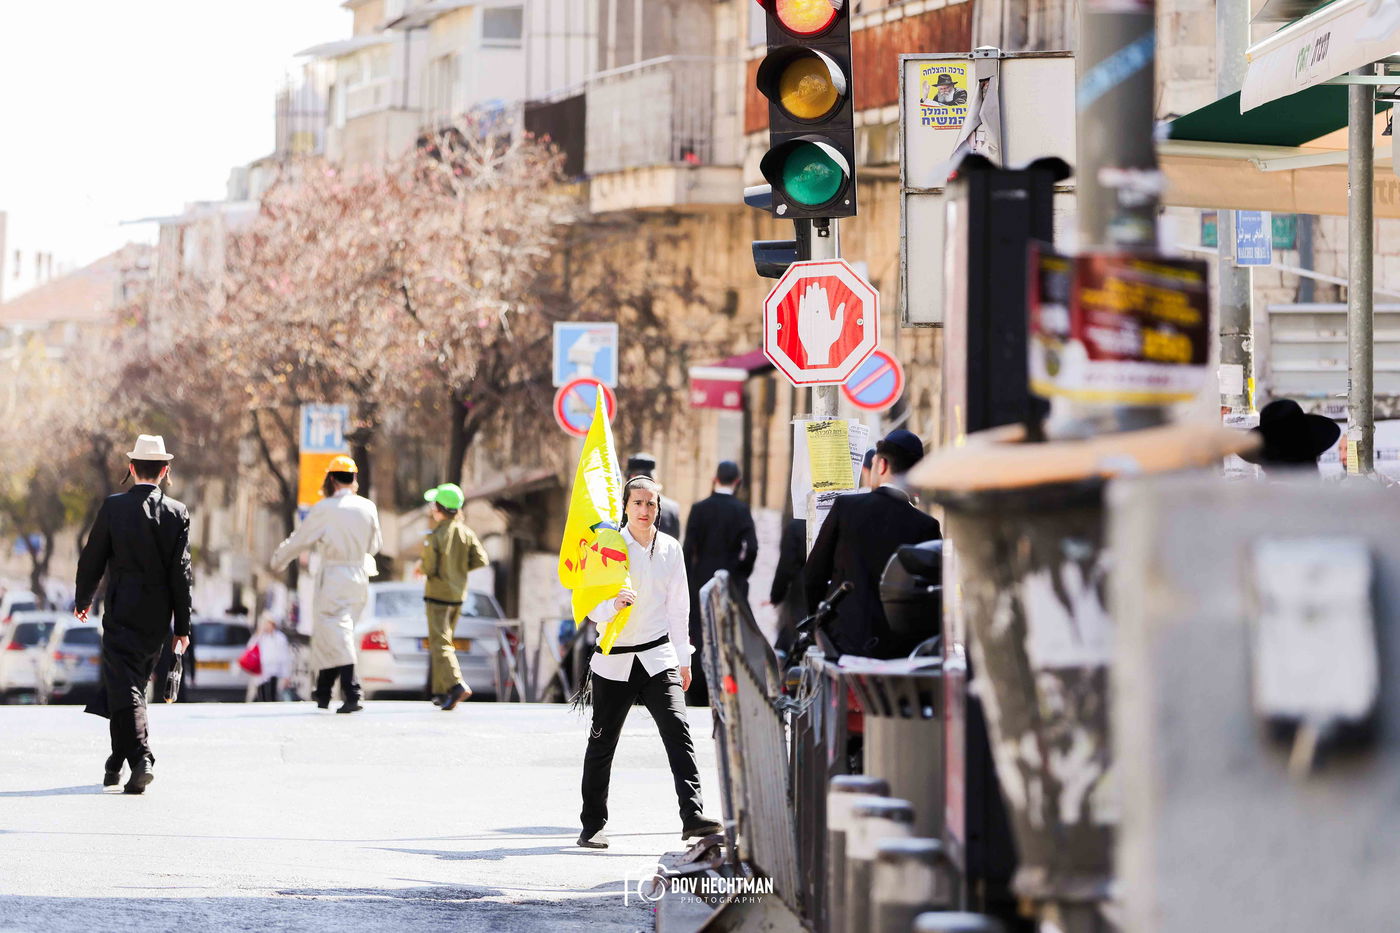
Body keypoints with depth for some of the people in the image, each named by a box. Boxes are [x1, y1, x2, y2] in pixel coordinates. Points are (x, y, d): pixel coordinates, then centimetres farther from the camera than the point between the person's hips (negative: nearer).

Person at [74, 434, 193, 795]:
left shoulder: (114, 507, -6)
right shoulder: (177, 514, -2)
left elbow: (92, 559, 0)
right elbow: (181, 572, -2)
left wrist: (82, 599, 18)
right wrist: (182, 627, 2)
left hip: (122, 612, -3)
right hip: (158, 617, 3)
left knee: (124, 687, -5)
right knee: (134, 683, 17)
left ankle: (141, 759, -21)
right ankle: (118, 759, 24)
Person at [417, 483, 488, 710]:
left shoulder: (433, 536, -15)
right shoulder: (466, 533, 2)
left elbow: (429, 568, -18)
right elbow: (481, 560, -1)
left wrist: (421, 568, 4)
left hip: (438, 594, -7)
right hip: (458, 594, 7)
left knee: (440, 643, -8)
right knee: (444, 641, 17)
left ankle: (456, 685, -26)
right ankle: (440, 691, 18)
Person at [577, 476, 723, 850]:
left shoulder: (670, 549, 6)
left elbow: (677, 606, 13)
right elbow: (592, 607, -5)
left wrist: (684, 660, 14)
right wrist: (614, 603, -27)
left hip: (657, 656, 2)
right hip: (613, 660, -2)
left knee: (677, 729, -15)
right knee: (603, 742, 6)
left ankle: (693, 816, -23)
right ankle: (592, 826, 18)